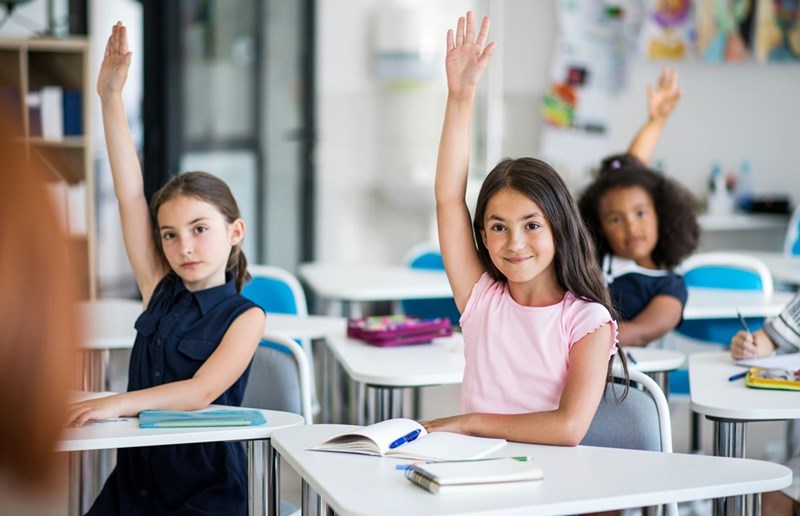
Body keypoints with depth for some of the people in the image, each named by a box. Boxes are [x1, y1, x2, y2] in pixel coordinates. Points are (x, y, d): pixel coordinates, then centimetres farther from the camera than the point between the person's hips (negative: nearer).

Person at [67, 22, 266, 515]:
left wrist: (118, 403, -31)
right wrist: (111, 97, -3)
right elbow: (130, 197, 0)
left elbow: (202, 391, -20)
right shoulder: (161, 293, 5)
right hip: (136, 475, 4)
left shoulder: (245, 317, -7)